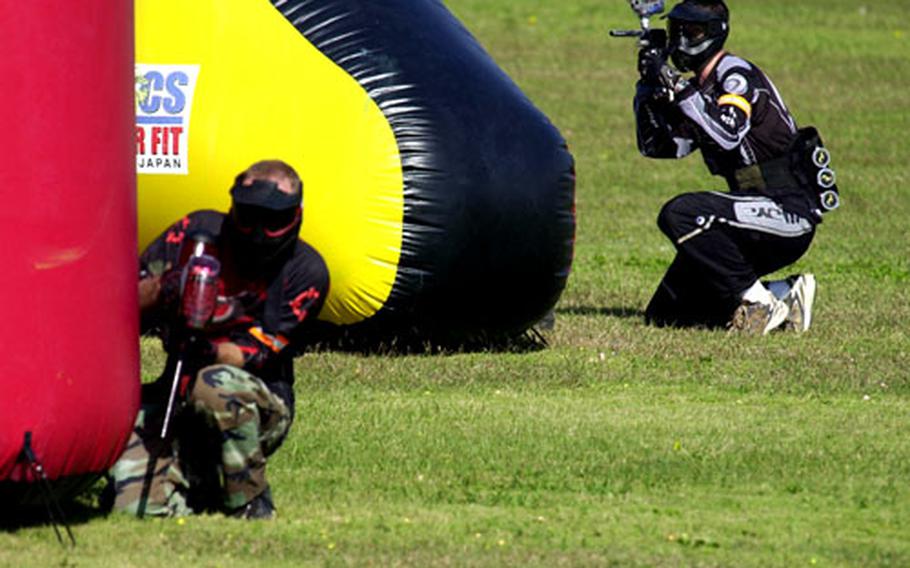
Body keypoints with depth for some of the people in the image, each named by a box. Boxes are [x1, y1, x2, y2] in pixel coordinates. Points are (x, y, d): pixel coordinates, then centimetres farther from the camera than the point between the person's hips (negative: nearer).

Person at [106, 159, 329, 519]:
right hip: (177, 399, 2)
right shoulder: (199, 232, 0)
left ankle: (252, 504, -17)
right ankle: (195, 482, 14)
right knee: (136, 506, -22)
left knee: (216, 385, -39)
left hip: (259, 408, -2)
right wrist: (159, 290, -21)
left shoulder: (305, 271, -6)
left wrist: (211, 352, -32)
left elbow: (260, 352, -13)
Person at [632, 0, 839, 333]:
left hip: (791, 213, -9)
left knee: (679, 214, -30)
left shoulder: (736, 75, -11)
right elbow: (653, 146, 13)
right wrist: (649, 84, 3)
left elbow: (728, 135, -29)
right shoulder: (700, 90, 15)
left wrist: (675, 86, -28)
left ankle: (756, 301, -19)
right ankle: (784, 295, 8)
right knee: (664, 314, 6)